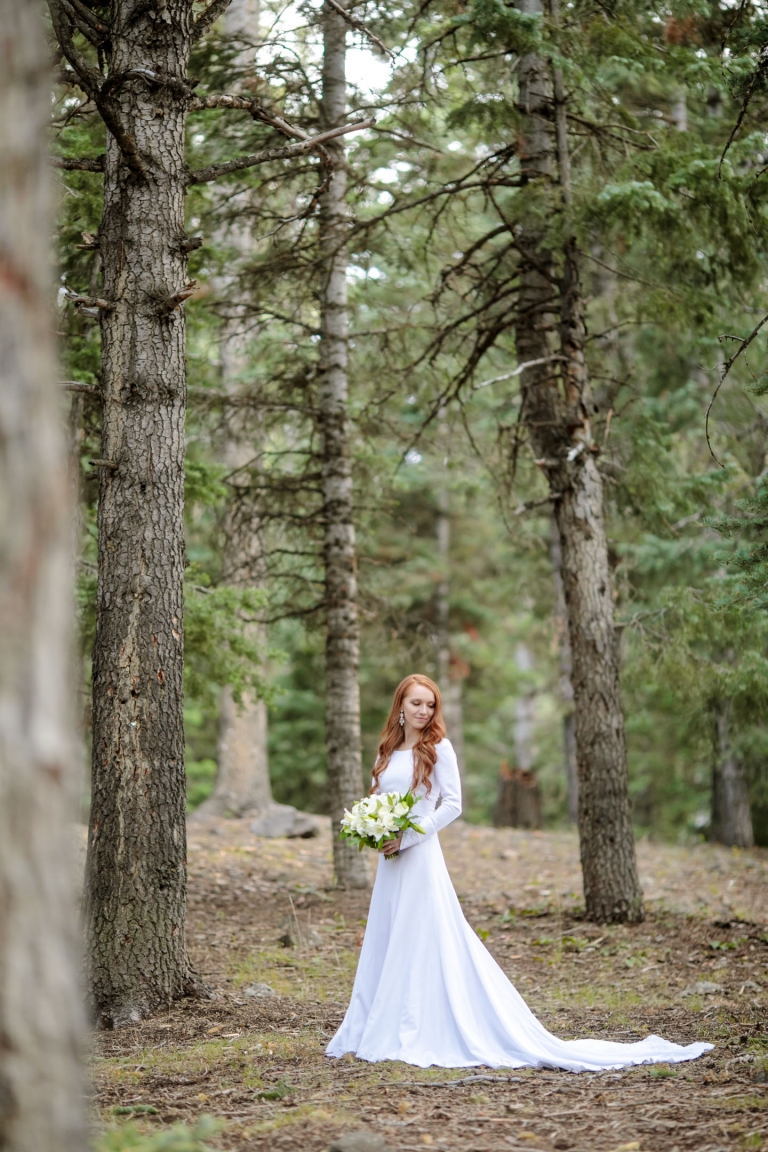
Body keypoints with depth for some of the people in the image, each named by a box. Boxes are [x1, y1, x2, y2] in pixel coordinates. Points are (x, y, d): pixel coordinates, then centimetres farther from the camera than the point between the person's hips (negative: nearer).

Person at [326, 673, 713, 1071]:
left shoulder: (438, 747, -4)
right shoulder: (387, 751, 14)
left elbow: (452, 804, -10)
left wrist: (409, 836, -15)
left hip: (420, 857, -7)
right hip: (389, 861, 7)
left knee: (423, 944, -7)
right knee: (384, 945, 9)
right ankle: (382, 1029, 15)